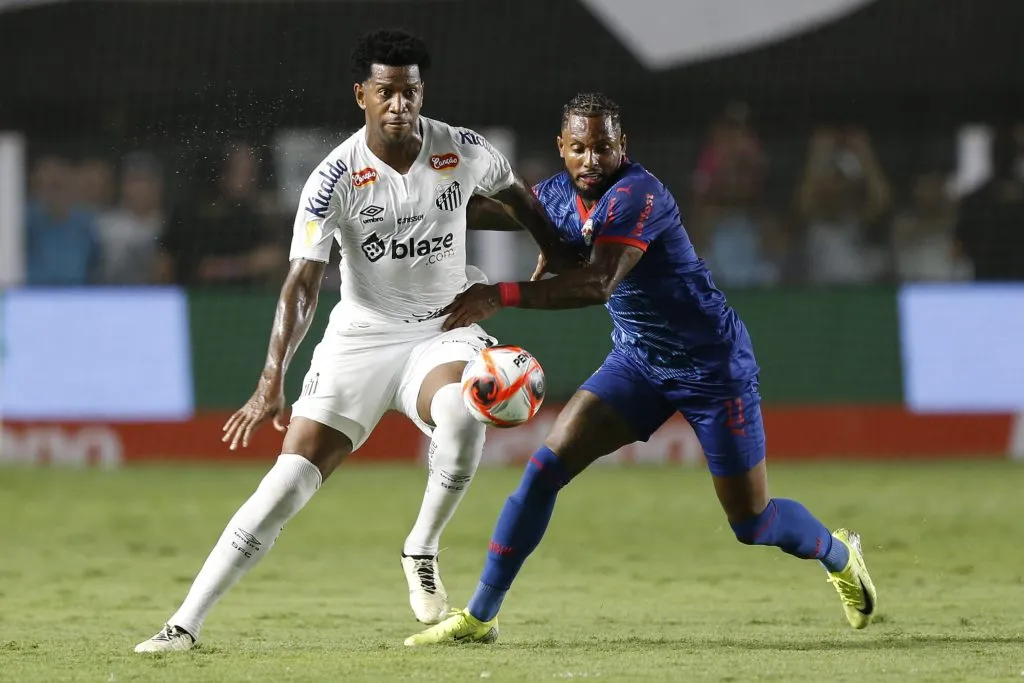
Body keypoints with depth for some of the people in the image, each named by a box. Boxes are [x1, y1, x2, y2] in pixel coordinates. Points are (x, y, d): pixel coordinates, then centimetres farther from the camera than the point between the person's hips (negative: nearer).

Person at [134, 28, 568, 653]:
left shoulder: (463, 151, -7)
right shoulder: (335, 179, -14)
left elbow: (521, 202, 16)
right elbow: (302, 284, -20)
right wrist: (273, 382, -31)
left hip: (444, 329, 1)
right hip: (360, 338, -1)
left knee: (461, 414, -35)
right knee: (289, 480, -12)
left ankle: (422, 551, -9)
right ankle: (186, 624, -8)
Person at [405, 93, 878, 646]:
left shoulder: (636, 196, -28)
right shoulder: (557, 195, -4)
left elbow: (599, 284, -43)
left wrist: (502, 295, -50)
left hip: (714, 367, -6)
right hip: (637, 363, 6)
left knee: (752, 526, 2)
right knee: (546, 466, -9)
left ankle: (838, 554, 36)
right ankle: (479, 617, -3)